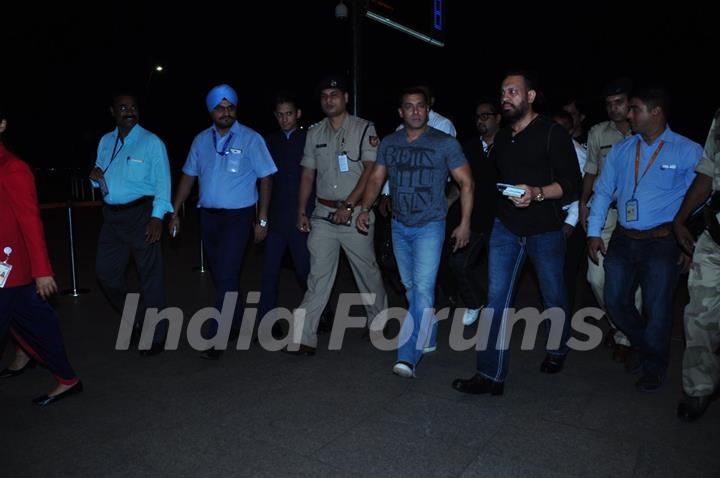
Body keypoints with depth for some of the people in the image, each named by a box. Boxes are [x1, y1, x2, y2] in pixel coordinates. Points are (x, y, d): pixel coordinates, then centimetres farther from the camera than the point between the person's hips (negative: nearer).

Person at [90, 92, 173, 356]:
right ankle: (133, 320, 31)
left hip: (141, 214, -6)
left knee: (150, 273, -1)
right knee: (106, 271, 9)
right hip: (112, 215, 7)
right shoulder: (105, 142, 14)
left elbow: (162, 182, -9)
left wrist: (157, 217, -17)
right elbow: (102, 179, 23)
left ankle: (154, 336, 10)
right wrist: (95, 176, -1)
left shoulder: (152, 142, -4)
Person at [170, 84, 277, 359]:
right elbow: (188, 177, 14)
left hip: (238, 216, -5)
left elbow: (264, 180, -5)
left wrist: (262, 220, -8)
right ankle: (235, 326, 30)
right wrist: (174, 212, 9)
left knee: (227, 276, -10)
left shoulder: (250, 139, -4)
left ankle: (217, 339, -2)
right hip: (208, 215, 5)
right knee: (220, 275, 13)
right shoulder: (201, 140, 9)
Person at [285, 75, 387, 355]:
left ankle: (378, 323, 30)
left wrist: (348, 206, -16)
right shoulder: (314, 133, 12)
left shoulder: (364, 129, -2)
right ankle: (305, 338, 0)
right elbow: (308, 175, 14)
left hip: (354, 212, -3)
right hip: (323, 214, 3)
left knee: (367, 270, 8)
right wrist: (301, 211, 7)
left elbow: (371, 170, -10)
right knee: (318, 275, 0)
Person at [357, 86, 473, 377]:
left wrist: (465, 224, -9)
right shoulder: (388, 144, 5)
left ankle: (408, 357, -16)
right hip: (399, 227, 5)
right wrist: (365, 208, -9)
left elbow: (466, 182, -3)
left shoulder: (445, 144, -6)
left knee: (423, 288, -15)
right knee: (410, 287, 15)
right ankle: (428, 334, 36)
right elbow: (376, 178, 8)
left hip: (430, 226, -5)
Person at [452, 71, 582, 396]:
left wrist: (537, 193, -28)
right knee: (497, 299, -6)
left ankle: (557, 350, 42)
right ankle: (491, 375, -2)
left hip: (545, 231, -4)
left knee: (554, 298, 14)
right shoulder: (501, 138, 10)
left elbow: (572, 185, -13)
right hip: (506, 228, 4)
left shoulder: (552, 134, -8)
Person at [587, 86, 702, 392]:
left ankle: (653, 367, 28)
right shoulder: (621, 150, 7)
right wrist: (593, 233, 5)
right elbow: (603, 191, 10)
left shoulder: (688, 151, -5)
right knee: (615, 302, 10)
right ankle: (640, 344, 39)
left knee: (657, 309, 4)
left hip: (662, 242, -4)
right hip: (622, 240, 4)